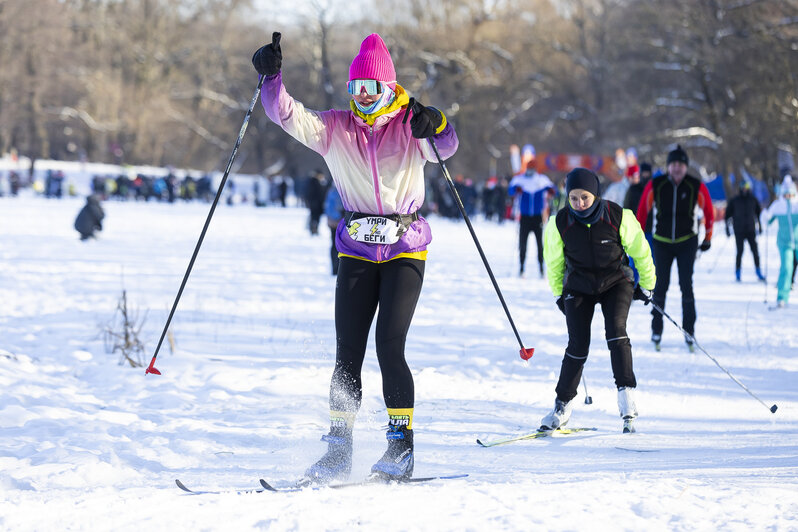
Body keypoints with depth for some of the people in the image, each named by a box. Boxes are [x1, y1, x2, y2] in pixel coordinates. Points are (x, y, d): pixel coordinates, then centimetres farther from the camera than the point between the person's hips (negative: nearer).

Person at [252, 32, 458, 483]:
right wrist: (272, 77, -23)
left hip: (405, 251, -3)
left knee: (390, 347, -12)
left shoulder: (410, 126, -2)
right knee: (348, 352, 1)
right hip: (357, 252, 3)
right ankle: (339, 451, 5)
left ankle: (402, 447, -5)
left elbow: (446, 147, -19)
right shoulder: (336, 128, 5)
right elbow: (288, 115, -6)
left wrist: (437, 127, -41)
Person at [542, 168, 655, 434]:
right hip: (579, 286, 1)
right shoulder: (560, 223, -14)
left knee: (616, 332, -24)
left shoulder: (618, 216, -19)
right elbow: (554, 262, 5)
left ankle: (626, 393, -22)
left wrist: (646, 284, 7)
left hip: (616, 282, -1)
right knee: (578, 346, -6)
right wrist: (559, 294, 14)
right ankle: (563, 404, 9)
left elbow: (640, 250, -3)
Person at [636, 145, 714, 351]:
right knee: (660, 286, -2)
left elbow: (708, 211, 7)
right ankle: (656, 330, 9)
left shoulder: (697, 187, -8)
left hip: (687, 242, 0)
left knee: (686, 286, -6)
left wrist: (707, 239, 11)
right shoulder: (655, 186, -8)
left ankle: (689, 332, 0)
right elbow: (642, 210, 3)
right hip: (661, 242, 0)